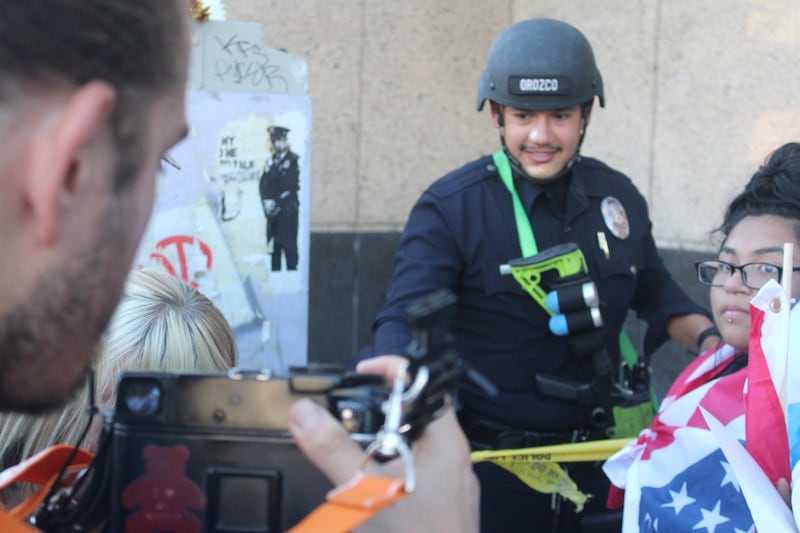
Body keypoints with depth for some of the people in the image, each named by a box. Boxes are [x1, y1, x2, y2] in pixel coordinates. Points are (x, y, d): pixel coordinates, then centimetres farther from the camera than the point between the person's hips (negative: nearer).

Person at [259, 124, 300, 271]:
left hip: (287, 209, -7)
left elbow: (292, 186, -11)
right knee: (274, 243, 7)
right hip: (273, 209, 7)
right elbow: (263, 183, 12)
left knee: (288, 243, -9)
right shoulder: (272, 161, 16)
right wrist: (266, 201, -4)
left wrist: (276, 202, -13)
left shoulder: (292, 160, -5)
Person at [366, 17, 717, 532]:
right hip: (491, 470, -4)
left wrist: (713, 339, 3)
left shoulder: (618, 196, 4)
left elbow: (656, 292, 20)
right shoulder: (449, 208, -11)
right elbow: (403, 321, -19)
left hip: (593, 465, 5)